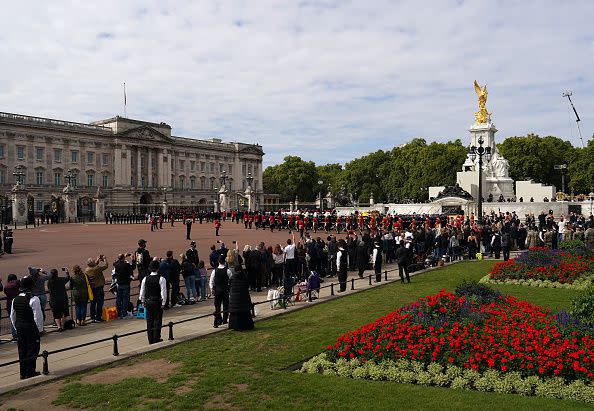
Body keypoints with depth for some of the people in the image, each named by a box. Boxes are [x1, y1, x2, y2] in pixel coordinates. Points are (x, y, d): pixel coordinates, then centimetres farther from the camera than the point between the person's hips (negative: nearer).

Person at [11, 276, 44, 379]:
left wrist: (17, 328, 22)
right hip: (31, 328, -7)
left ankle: (23, 373, 22)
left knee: (22, 350, 14)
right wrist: (40, 329, -6)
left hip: (19, 328, 7)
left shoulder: (15, 300, 5)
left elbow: (12, 316, 13)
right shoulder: (33, 299, -18)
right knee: (32, 349, 3)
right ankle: (30, 372, 8)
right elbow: (38, 316, -17)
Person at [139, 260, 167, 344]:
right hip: (157, 302, -4)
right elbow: (163, 292, -13)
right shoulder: (161, 279, -12)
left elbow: (142, 292, 7)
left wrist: (143, 302, 17)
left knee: (149, 321, 11)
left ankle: (150, 340, 17)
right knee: (157, 320, 5)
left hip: (148, 302, 4)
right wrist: (163, 303, -5)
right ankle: (156, 339, 8)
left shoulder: (145, 279, 0)